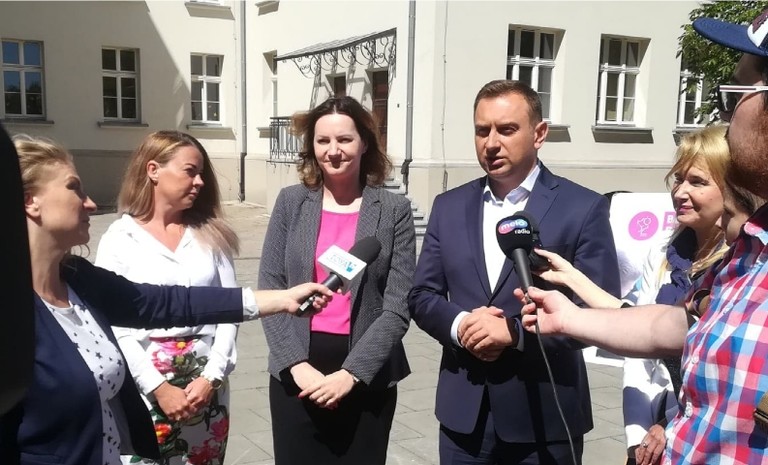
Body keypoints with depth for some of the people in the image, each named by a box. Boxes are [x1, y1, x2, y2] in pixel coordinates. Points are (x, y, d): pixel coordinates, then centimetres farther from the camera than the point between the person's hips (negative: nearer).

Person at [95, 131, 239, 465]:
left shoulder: (210, 234, 5)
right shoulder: (120, 238, -3)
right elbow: (113, 327, -7)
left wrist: (211, 377, -9)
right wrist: (159, 388, -12)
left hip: (207, 386, 3)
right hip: (146, 391, -2)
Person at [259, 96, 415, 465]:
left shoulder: (394, 210, -3)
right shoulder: (291, 202, 2)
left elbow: (398, 307, -6)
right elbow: (269, 289, 1)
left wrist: (350, 373, -14)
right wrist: (296, 364, -10)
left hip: (368, 378, -1)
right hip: (296, 375, 1)